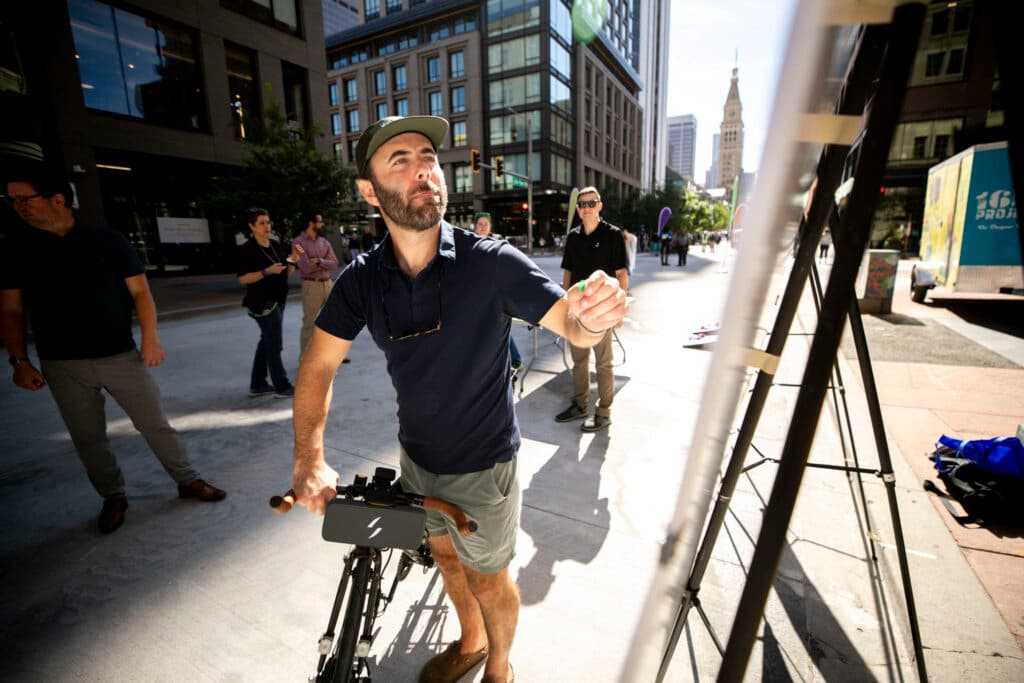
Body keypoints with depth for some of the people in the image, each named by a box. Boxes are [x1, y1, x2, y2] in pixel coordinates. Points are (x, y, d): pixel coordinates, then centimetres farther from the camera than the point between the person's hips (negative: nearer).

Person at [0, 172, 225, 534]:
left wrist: (150, 338, -10)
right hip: (61, 365, 2)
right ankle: (113, 498, 29)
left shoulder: (107, 240, -2)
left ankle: (188, 481, 20)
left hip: (121, 356, -2)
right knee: (87, 438, 11)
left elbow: (140, 291, -1)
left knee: (155, 424, 5)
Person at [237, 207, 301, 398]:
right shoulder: (247, 249, -11)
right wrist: (267, 271, -25)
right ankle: (282, 387, 3)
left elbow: (287, 272, 14)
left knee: (266, 342, 13)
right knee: (274, 344, -4)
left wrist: (293, 258, -3)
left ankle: (257, 385, 24)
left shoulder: (275, 245, 9)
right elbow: (243, 278, -16)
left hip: (277, 300, 8)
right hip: (263, 302, -8)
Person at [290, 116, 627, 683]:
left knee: (487, 577, 17)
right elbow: (318, 367, -8)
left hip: (482, 464, -4)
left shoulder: (492, 263, -22)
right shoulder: (362, 280, -11)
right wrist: (309, 460, -20)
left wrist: (592, 317, -44)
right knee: (445, 553, 27)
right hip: (417, 455, 5)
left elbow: (572, 328, -20)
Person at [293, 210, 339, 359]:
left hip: (328, 283, 6)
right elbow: (306, 267, -17)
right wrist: (324, 262, -5)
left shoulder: (323, 241, 9)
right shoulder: (299, 242, -7)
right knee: (309, 323, 1)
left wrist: (319, 261, -17)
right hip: (312, 286, -6)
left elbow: (334, 263, 0)